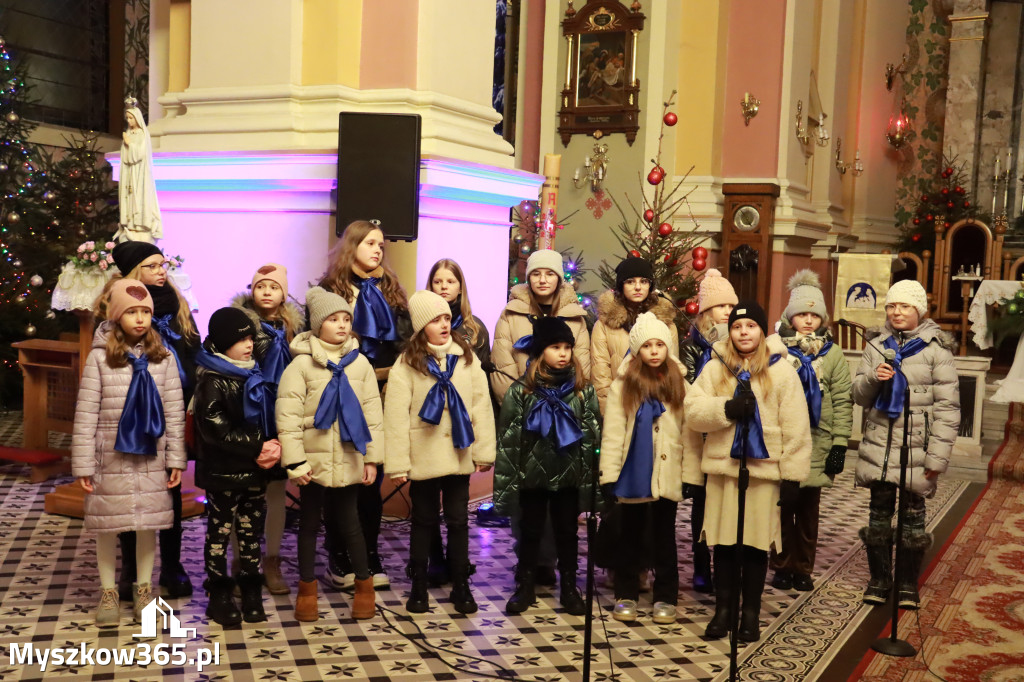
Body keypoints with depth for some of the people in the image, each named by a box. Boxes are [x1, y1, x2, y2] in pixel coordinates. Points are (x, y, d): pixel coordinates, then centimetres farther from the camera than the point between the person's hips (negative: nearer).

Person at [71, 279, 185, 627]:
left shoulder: (163, 358, 1)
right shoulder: (100, 357, -5)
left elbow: (175, 412, 3)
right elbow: (85, 414, -5)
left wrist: (176, 459, 1)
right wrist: (83, 464, -6)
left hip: (151, 458, 2)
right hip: (111, 458, -1)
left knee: (148, 524, 9)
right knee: (108, 527, 7)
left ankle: (143, 588, 26)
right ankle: (108, 593, 24)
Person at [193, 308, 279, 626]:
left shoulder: (255, 377, 10)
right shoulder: (211, 381, -11)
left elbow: (270, 418, 12)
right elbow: (216, 429, -19)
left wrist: (275, 445, -8)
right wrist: (258, 447, -19)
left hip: (255, 471, 6)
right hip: (222, 472, -6)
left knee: (251, 530, 12)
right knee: (220, 530, 5)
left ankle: (252, 595, 22)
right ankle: (219, 595, 17)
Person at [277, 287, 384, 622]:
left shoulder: (360, 363, 3)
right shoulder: (301, 364, -6)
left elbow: (373, 412, 4)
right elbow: (288, 415, -9)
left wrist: (372, 458, 1)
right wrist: (295, 460, -13)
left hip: (349, 460, 2)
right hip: (314, 459, -1)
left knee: (348, 521, 9)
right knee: (310, 522, 11)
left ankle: (364, 585, 22)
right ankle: (307, 589, 22)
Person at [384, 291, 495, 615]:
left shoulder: (466, 357, 2)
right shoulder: (407, 364, -6)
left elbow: (481, 405, 2)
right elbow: (396, 415, -8)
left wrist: (484, 451, -1)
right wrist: (397, 464, -11)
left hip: (459, 456, 2)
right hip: (423, 458, -2)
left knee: (458, 521, 9)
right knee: (423, 521, 11)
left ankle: (461, 586, 22)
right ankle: (418, 586, 24)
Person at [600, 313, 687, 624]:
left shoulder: (680, 385, 2)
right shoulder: (623, 385, -3)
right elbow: (613, 432, -6)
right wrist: (609, 474, -11)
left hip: (668, 475, 1)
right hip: (633, 474, -1)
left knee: (664, 537, 10)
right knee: (630, 535, 11)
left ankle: (665, 597, 19)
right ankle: (626, 595, 20)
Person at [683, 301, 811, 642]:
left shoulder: (781, 371, 0)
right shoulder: (714, 368, 7)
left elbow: (795, 427, -2)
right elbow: (692, 409, -3)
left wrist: (792, 475, -6)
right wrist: (727, 409, -19)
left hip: (764, 470, -2)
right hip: (721, 468, 2)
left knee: (756, 543, 4)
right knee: (723, 542, 7)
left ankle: (751, 613, 18)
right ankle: (723, 610, 21)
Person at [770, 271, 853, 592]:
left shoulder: (833, 354, 4)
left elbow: (842, 401, 3)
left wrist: (839, 444, -3)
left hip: (816, 447, 1)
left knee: (808, 509, 9)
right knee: (782, 507, 4)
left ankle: (803, 568, 20)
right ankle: (782, 566, 16)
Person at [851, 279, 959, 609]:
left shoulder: (936, 348, -4)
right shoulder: (877, 345, 8)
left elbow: (947, 406, -6)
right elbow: (860, 396, 10)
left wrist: (938, 456, -11)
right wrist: (873, 378, -13)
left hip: (916, 447, -3)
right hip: (879, 446, 3)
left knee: (913, 517, 6)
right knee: (879, 514, 9)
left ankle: (908, 584, 20)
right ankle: (879, 579, 22)